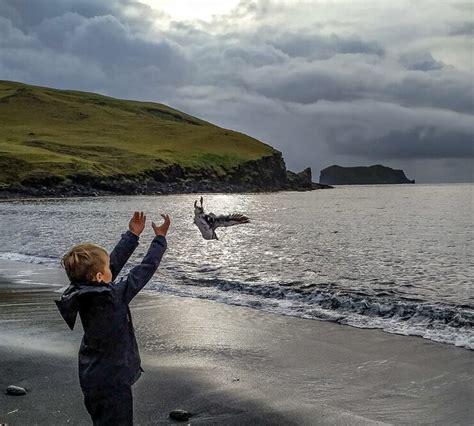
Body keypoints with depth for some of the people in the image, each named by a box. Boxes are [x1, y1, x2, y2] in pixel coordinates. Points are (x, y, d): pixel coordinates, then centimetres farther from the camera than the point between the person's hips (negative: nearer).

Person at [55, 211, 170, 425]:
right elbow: (145, 269, -17)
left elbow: (114, 261, 2)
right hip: (112, 381, -8)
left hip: (92, 377, 8)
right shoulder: (113, 296, -26)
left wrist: (133, 235, 9)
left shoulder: (82, 292, -6)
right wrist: (160, 238, -5)